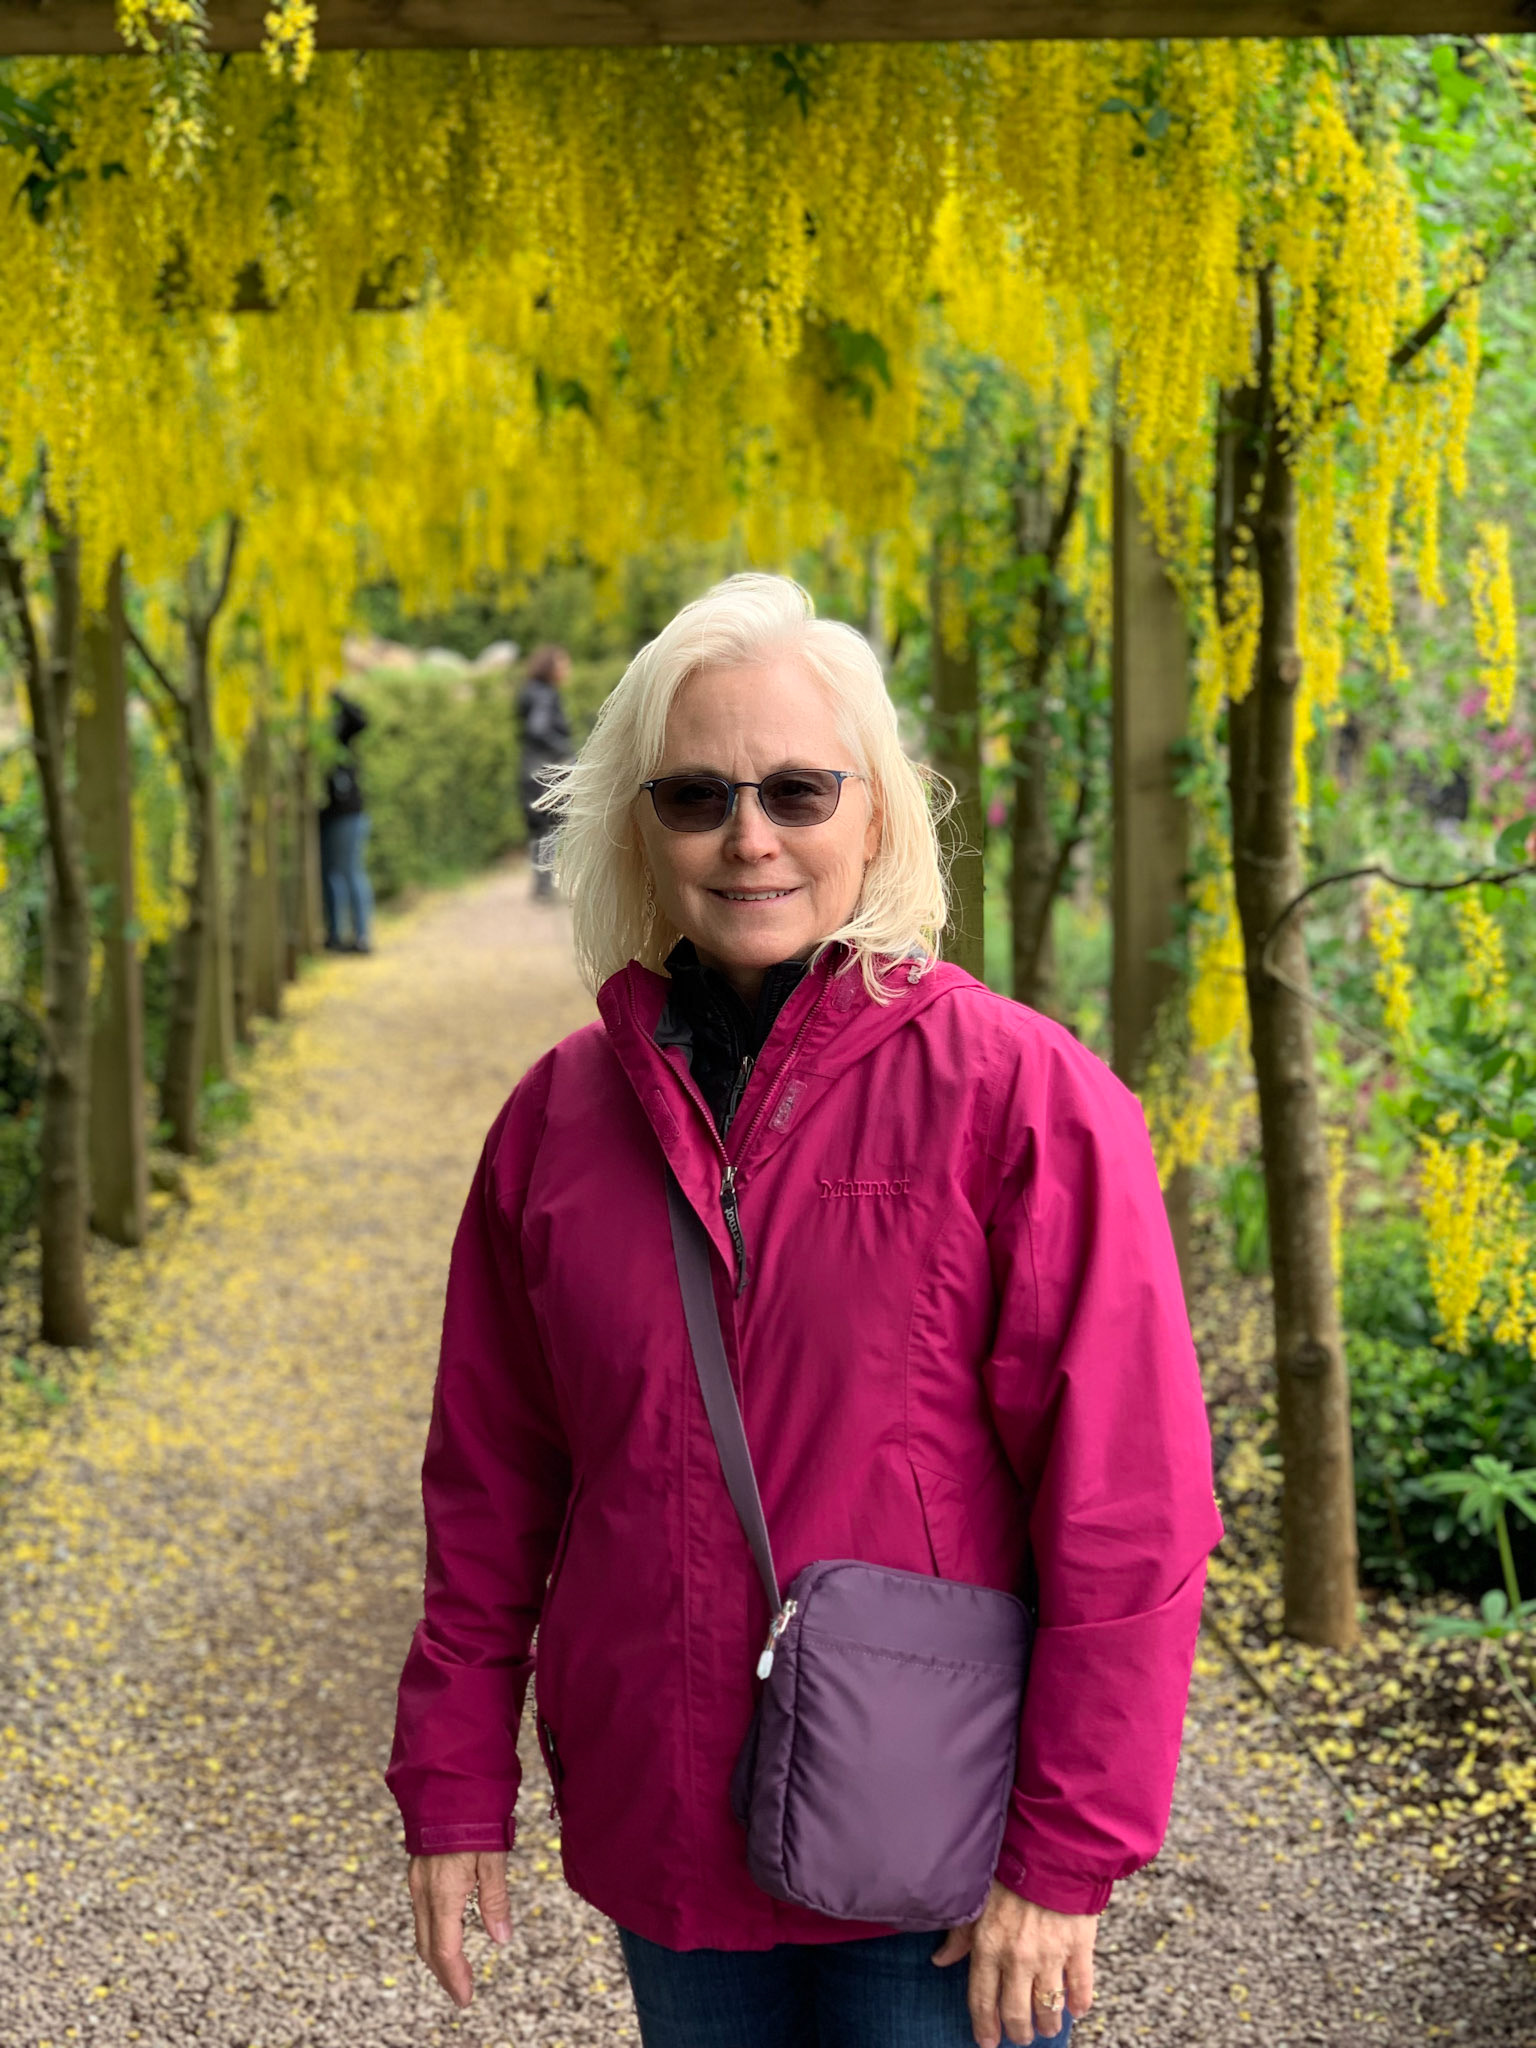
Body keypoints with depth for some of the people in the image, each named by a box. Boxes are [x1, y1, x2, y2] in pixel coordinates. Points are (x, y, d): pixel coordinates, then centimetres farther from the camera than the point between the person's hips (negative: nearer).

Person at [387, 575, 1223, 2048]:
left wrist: (1065, 1857, -13)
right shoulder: (560, 1115, 2)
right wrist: (453, 1792, 7)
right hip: (664, 1836, 4)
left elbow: (1129, 1510, -12)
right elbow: (491, 1483, 9)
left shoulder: (1022, 1097, -11)